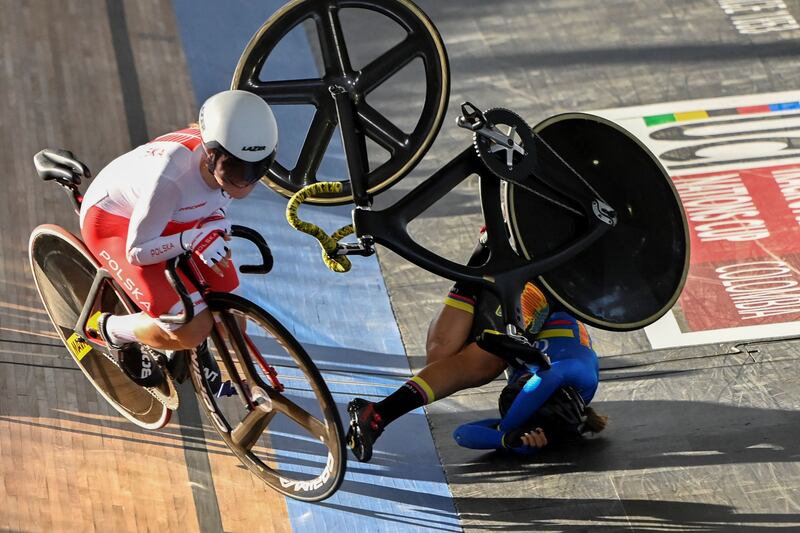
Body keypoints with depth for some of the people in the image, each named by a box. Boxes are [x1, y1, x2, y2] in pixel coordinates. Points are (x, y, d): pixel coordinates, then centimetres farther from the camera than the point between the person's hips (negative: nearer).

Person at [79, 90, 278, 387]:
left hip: (172, 219, 6)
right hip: (114, 221, -6)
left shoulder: (231, 159, -23)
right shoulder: (171, 175, -42)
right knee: (191, 331, -19)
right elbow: (137, 251, -32)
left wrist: (217, 222, -18)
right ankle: (109, 329, 9)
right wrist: (192, 239, -47)